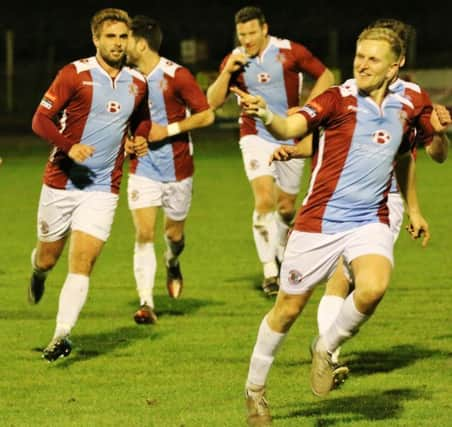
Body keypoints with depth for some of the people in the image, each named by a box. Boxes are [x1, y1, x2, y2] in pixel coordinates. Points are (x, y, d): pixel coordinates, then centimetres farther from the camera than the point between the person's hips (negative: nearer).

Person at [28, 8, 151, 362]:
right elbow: (41, 120, -11)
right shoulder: (75, 74, -7)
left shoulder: (137, 83, 7)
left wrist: (139, 140, 5)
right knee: (48, 258, 11)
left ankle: (62, 334, -14)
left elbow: (141, 120, 28)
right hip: (61, 182, -2)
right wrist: (69, 147, -27)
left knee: (82, 263, -12)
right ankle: (38, 272, 48)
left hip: (103, 188, 2)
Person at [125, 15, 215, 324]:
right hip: (143, 168, 3)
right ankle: (146, 304, -14)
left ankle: (173, 264, 48)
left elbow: (207, 115, -12)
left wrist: (168, 130, -19)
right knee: (144, 235, -11)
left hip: (177, 168, -3)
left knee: (174, 234, 11)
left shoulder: (176, 76, -14)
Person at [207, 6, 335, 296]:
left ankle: (282, 255, 36)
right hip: (256, 138, 0)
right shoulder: (234, 61, 0)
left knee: (286, 206, 8)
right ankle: (269, 270, -16)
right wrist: (228, 72, -16)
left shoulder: (290, 52, -6)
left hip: (291, 138, 0)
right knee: (265, 200, -19)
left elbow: (326, 77, 3)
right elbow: (213, 102, -1)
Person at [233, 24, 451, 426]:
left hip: (370, 220, 2)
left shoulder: (410, 100, 5)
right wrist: (265, 113, -48)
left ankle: (326, 349, 0)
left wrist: (413, 209, 28)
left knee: (372, 288, -27)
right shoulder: (338, 99, -9)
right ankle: (255, 388, 27)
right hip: (320, 219, -2)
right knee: (288, 307, 6)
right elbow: (291, 127, -26)